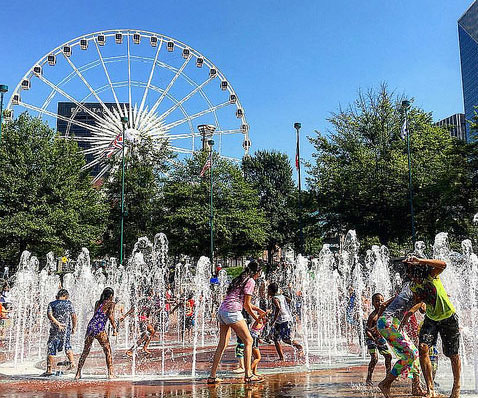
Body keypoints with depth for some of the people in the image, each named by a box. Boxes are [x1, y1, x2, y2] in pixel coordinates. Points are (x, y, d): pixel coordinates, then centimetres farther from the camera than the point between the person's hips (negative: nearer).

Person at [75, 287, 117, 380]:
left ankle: (78, 373, 16)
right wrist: (114, 329, -3)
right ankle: (110, 373, 0)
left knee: (85, 351, 14)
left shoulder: (97, 303, 20)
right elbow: (111, 317, -7)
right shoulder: (111, 303, 4)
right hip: (99, 329, -6)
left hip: (90, 326, 6)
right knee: (108, 351, 4)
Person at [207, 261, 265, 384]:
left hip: (221, 311, 9)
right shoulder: (250, 281, -3)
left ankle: (212, 376, 13)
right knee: (248, 341, -1)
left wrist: (257, 309, 33)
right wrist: (256, 318, 8)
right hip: (232, 312, -9)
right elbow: (246, 305, -4)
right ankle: (248, 375, -2)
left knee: (222, 344, 12)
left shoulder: (239, 280, 23)